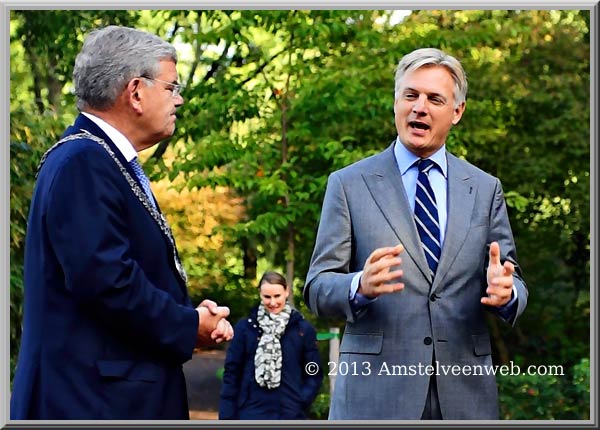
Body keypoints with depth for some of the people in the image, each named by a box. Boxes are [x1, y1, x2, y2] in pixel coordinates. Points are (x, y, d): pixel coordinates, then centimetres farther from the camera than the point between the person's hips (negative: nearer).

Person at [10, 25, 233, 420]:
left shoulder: (114, 162, 16)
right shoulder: (82, 162, -15)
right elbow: (103, 277, -25)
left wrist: (192, 315, 2)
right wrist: (188, 328, -12)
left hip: (127, 392, 10)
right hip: (92, 395, -10)